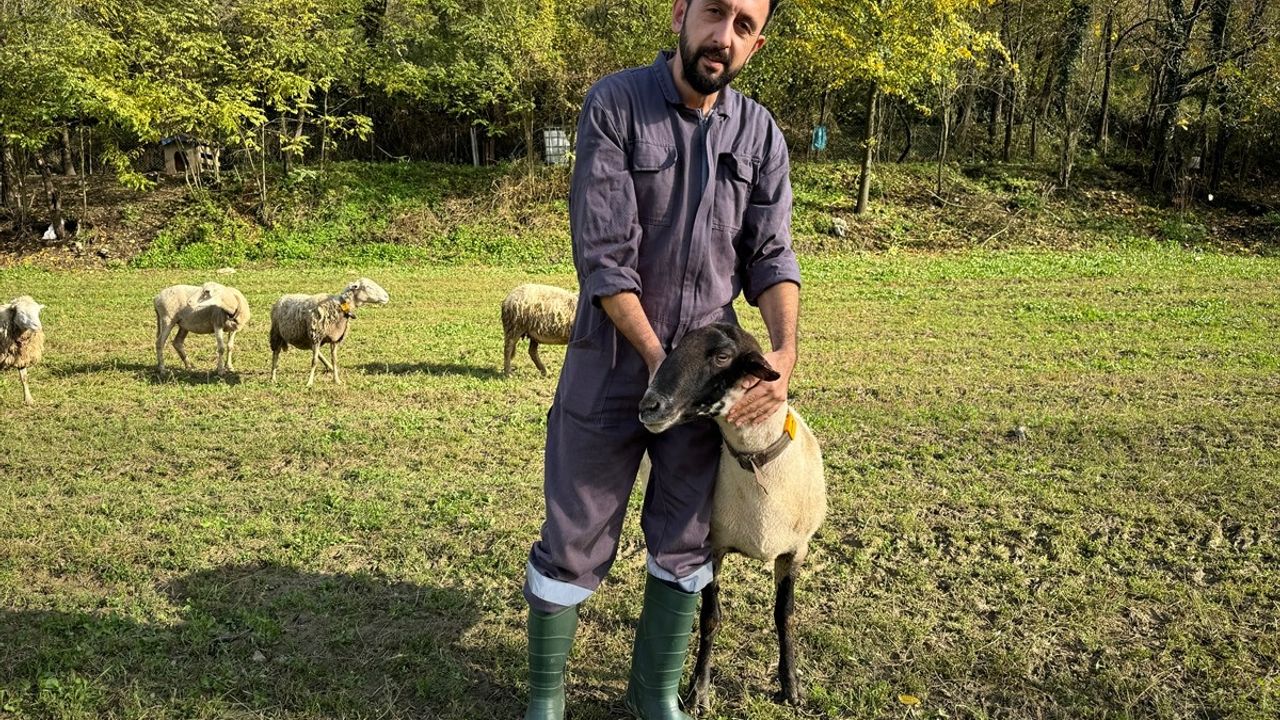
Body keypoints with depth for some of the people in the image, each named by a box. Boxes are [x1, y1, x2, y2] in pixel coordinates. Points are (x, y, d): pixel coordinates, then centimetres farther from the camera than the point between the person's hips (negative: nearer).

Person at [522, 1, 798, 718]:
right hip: (613, 361, -3)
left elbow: (771, 255, -1)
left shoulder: (762, 135, 2)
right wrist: (654, 355, -18)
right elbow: (604, 253, -15)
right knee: (574, 545, 6)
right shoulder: (615, 105, -10)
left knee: (685, 545, 14)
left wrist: (785, 349, -18)